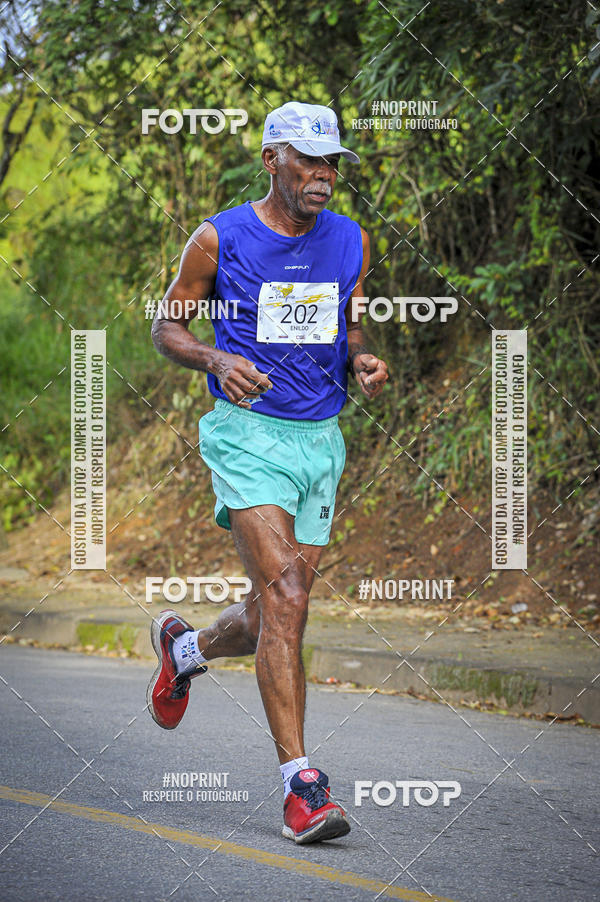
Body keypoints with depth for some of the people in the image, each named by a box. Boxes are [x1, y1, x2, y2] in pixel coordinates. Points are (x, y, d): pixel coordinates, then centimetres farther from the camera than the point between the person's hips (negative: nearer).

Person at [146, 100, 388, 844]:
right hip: (248, 434, -5)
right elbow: (166, 327, 4)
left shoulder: (352, 243, 7)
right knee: (284, 597, -19)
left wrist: (362, 361, -2)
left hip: (321, 441, 5)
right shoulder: (219, 240, -5)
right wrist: (216, 360, -15)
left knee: (276, 615, 12)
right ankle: (301, 786, -19)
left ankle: (183, 646, 46)